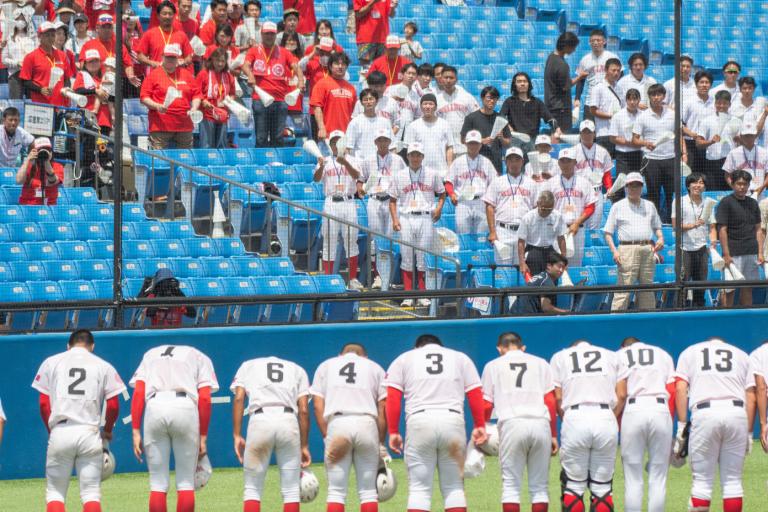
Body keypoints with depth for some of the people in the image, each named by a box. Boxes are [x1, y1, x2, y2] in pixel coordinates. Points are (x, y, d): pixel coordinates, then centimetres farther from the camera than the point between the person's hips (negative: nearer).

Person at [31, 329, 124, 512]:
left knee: (55, 492, 6)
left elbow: (43, 402, 5)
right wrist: (107, 432, 20)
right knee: (91, 493, 3)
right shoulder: (104, 366, 10)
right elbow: (113, 405, 4)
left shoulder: (51, 362, 11)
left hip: (60, 433, 0)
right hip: (89, 433, 0)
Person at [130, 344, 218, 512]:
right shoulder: (200, 358, 23)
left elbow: (138, 393, 12)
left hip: (154, 409, 1)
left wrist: (136, 432, 7)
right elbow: (204, 398, 8)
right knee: (185, 481, 7)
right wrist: (203, 437, 9)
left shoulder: (150, 354, 29)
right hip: (186, 408, -1)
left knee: (158, 482, 7)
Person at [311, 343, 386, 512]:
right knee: (368, 490, 6)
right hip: (367, 423, 0)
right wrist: (380, 443, 14)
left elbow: (318, 406, 9)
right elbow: (383, 410, 12)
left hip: (336, 423, 0)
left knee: (336, 490, 0)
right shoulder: (375, 368, 22)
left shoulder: (325, 366, 23)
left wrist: (327, 437, 6)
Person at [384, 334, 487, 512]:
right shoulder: (461, 358, 22)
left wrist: (393, 432, 5)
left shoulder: (403, 359, 18)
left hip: (419, 422, -1)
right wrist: (480, 427, 12)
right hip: (453, 422, 1)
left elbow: (392, 399, 6)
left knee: (419, 488, 1)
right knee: (454, 487, 8)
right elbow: (476, 395, 10)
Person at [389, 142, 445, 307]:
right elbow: (393, 199, 12)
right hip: (406, 218, 1)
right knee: (407, 257, 0)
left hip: (426, 218, -1)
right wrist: (394, 219, 0)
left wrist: (439, 208, -2)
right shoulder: (399, 176, 10)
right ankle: (408, 295, 3)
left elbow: (441, 193, 16)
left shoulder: (432, 174, 9)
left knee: (424, 258, -2)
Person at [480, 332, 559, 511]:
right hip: (541, 425, 2)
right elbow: (551, 401, 10)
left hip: (511, 424, -2)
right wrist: (553, 435, 11)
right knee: (539, 486, 8)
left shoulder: (493, 366, 16)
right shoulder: (540, 363, 19)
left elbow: (486, 404, 12)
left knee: (511, 485, 2)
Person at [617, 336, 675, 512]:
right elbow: (672, 392, 11)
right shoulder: (663, 355, 23)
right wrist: (669, 427, 10)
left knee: (633, 479, 1)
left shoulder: (619, 356, 19)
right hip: (661, 410, 1)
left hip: (632, 411, -1)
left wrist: (619, 428, 11)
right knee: (658, 478, 3)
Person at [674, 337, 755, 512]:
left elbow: (680, 388, 6)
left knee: (702, 480, 3)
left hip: (705, 414, -1)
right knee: (732, 480, 7)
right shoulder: (742, 356, 24)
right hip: (737, 412, 1)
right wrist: (748, 432, 14)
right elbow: (750, 397, 14)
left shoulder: (690, 352, 21)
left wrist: (682, 425, 3)